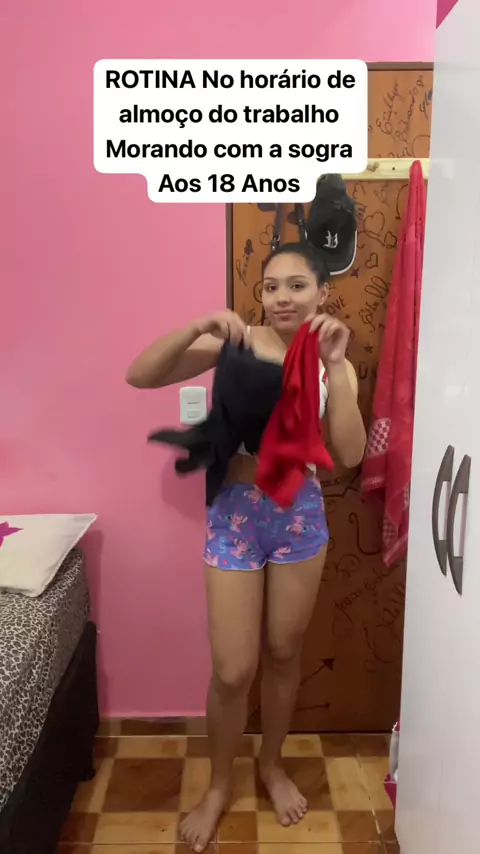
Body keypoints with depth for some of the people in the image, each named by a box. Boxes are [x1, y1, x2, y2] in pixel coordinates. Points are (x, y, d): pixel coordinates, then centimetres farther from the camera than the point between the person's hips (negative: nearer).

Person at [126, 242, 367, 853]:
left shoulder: (332, 365, -1)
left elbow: (350, 455, -15)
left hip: (300, 512, 2)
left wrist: (336, 366, -21)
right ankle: (218, 786, 33)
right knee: (233, 670, 5)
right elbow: (139, 376, -13)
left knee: (283, 655, 17)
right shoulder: (237, 343, -7)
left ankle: (272, 764, 44)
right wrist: (199, 326, -27)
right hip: (235, 512, -2)